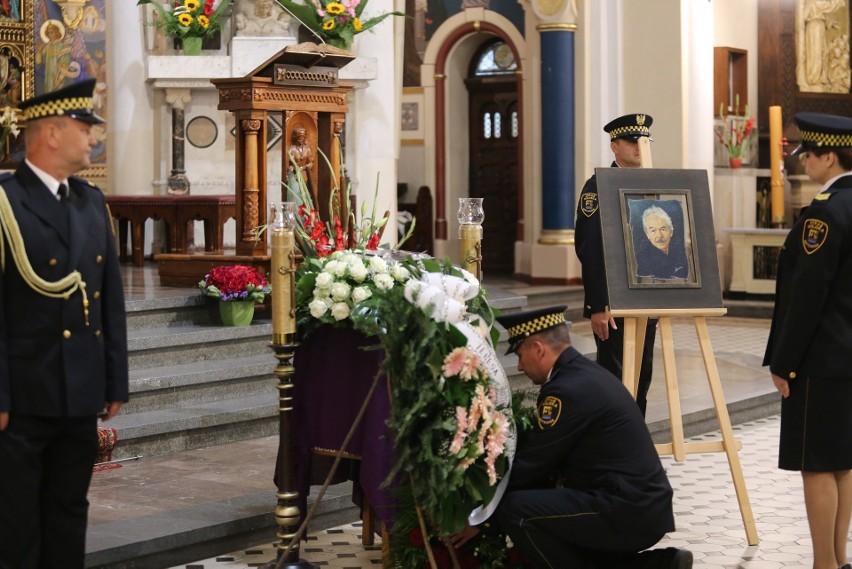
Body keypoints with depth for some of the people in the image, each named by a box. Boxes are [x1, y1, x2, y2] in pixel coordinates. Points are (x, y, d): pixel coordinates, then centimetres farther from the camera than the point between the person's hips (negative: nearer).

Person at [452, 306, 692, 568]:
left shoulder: (569, 390, -16)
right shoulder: (585, 373, 14)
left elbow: (528, 465, -11)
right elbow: (542, 460, 20)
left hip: (628, 513, -10)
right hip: (646, 507, 10)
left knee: (514, 509, -16)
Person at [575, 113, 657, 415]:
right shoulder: (598, 187, -7)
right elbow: (589, 251, -12)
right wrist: (598, 307, -17)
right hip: (612, 304, -6)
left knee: (642, 376, 10)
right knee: (614, 378, -3)